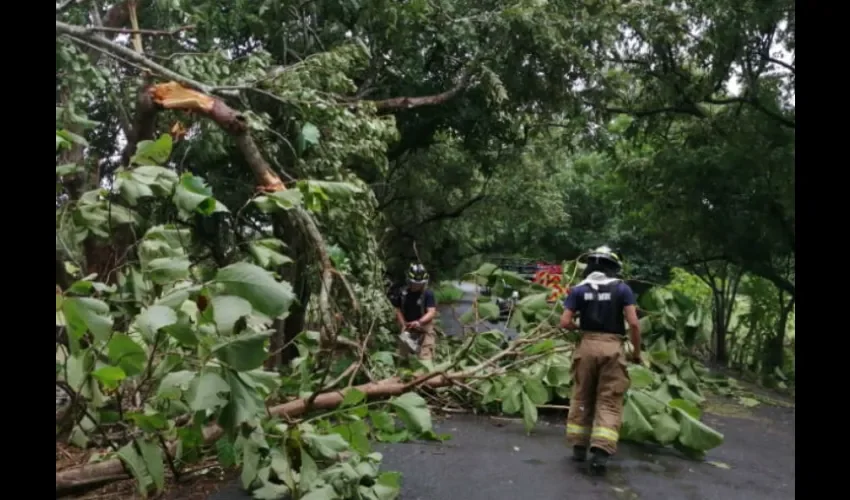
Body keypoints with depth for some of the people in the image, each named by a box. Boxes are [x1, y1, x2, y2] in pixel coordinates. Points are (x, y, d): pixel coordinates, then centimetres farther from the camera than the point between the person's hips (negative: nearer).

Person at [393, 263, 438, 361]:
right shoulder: (403, 293, 0)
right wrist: (403, 325, -7)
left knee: (425, 359, -12)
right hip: (407, 330, 5)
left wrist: (419, 322, -35)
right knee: (402, 357, 14)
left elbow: (432, 312, -19)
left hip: (424, 330, -4)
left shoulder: (428, 294, -11)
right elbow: (398, 310, 6)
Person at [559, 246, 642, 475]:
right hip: (612, 347, -2)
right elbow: (633, 323, -6)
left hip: (587, 345, 2)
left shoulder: (578, 289, 3)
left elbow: (565, 322, -4)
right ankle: (600, 451, -8)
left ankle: (579, 447, 20)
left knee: (581, 397, 14)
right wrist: (637, 351, 5)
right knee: (609, 401, 3)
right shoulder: (622, 288, 0)